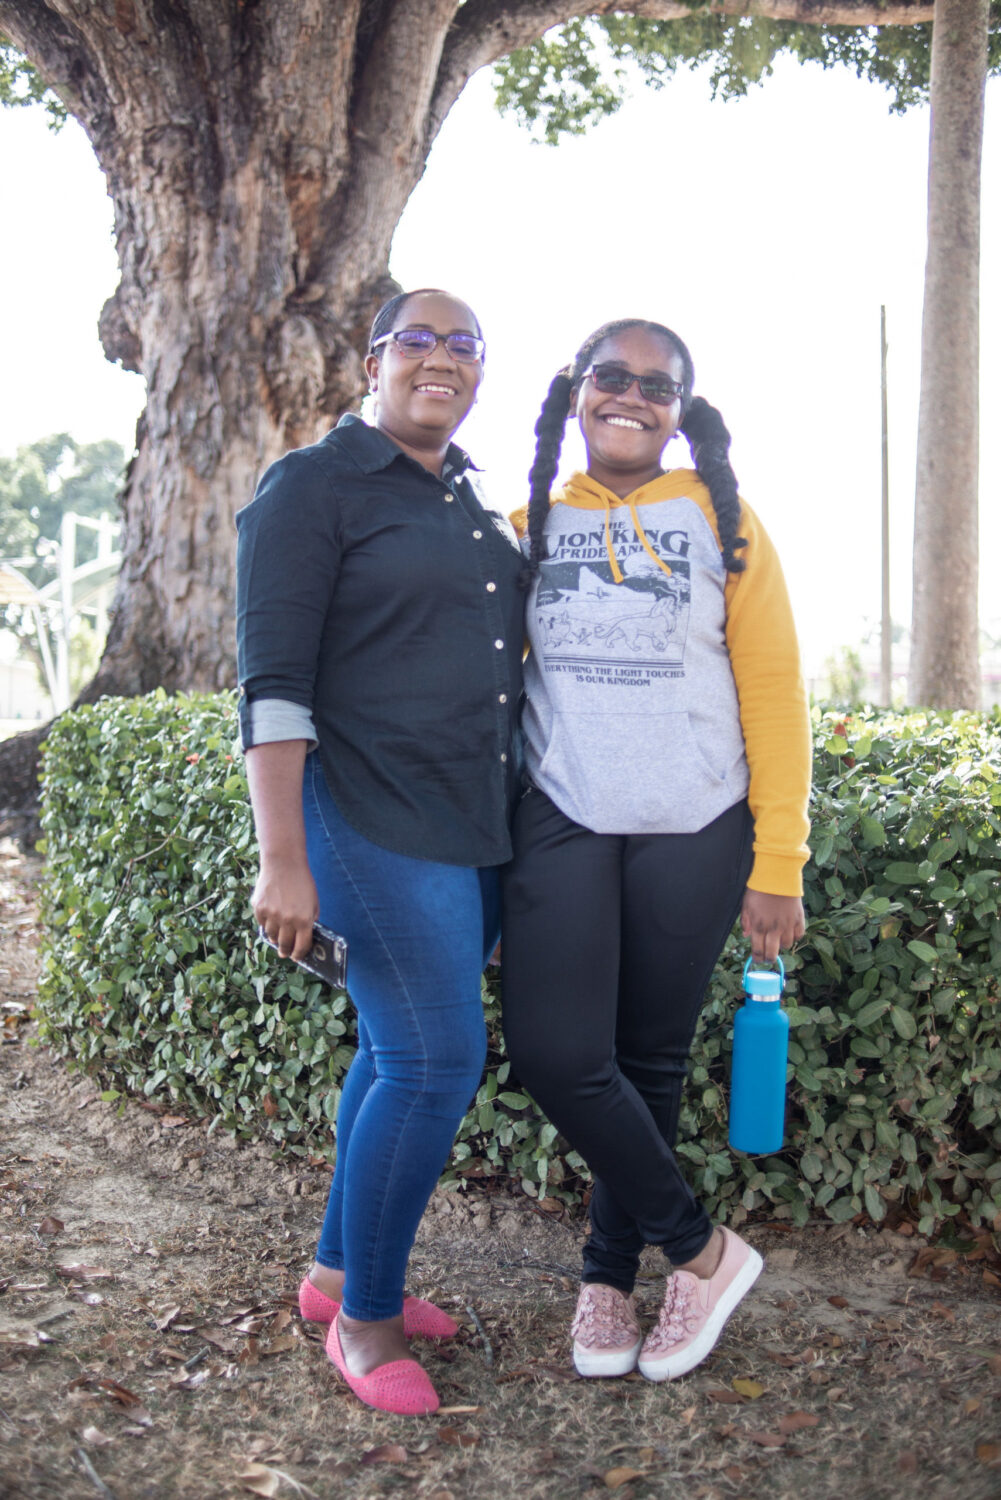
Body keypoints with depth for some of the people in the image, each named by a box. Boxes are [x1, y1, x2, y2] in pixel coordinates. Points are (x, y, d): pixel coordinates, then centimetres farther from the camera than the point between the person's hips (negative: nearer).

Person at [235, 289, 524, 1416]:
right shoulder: (313, 487, -8)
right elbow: (273, 684, -14)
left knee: (401, 1053, 14)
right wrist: (283, 862, -19)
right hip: (373, 818, -8)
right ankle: (364, 1317, 10)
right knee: (437, 1060, -9)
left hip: (471, 827, 8)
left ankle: (338, 1271, 31)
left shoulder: (472, 501, 15)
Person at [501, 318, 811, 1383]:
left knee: (650, 1063, 7)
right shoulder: (530, 526, 7)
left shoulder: (722, 525, 2)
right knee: (554, 1054, -11)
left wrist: (777, 867, -6)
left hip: (693, 834, -1)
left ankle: (609, 1275, 28)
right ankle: (701, 1247, 10)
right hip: (562, 825, 1)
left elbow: (774, 696, 0)